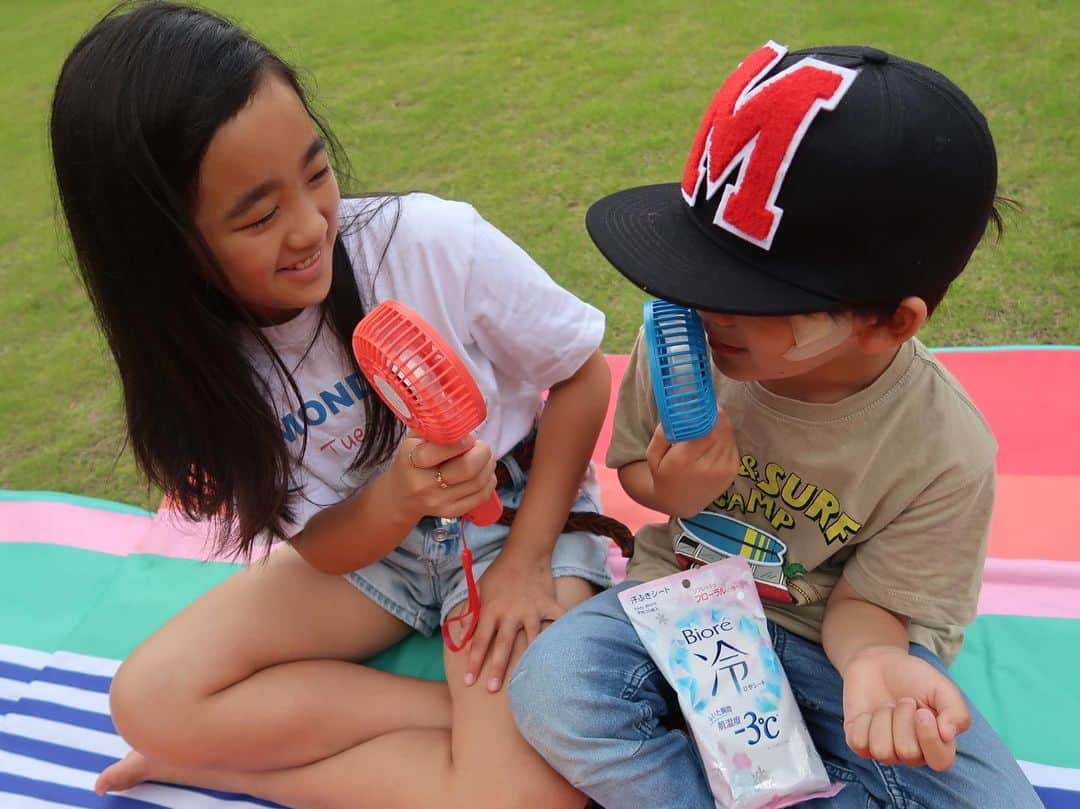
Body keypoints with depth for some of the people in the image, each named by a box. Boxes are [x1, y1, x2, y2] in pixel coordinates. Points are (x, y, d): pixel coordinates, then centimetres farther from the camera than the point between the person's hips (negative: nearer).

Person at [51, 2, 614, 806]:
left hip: (519, 517, -2)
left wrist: (523, 559, -15)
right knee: (151, 698, -15)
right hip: (365, 542, 3)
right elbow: (327, 550, -10)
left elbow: (583, 375, -10)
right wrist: (400, 493, -33)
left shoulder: (437, 242, -24)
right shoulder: (201, 362, -13)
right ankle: (473, 710, -7)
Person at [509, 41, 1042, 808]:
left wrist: (873, 660, -35)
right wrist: (668, 490, -23)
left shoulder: (946, 455, -21)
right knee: (550, 691, -27)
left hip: (817, 638, 0)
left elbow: (866, 599, -11)